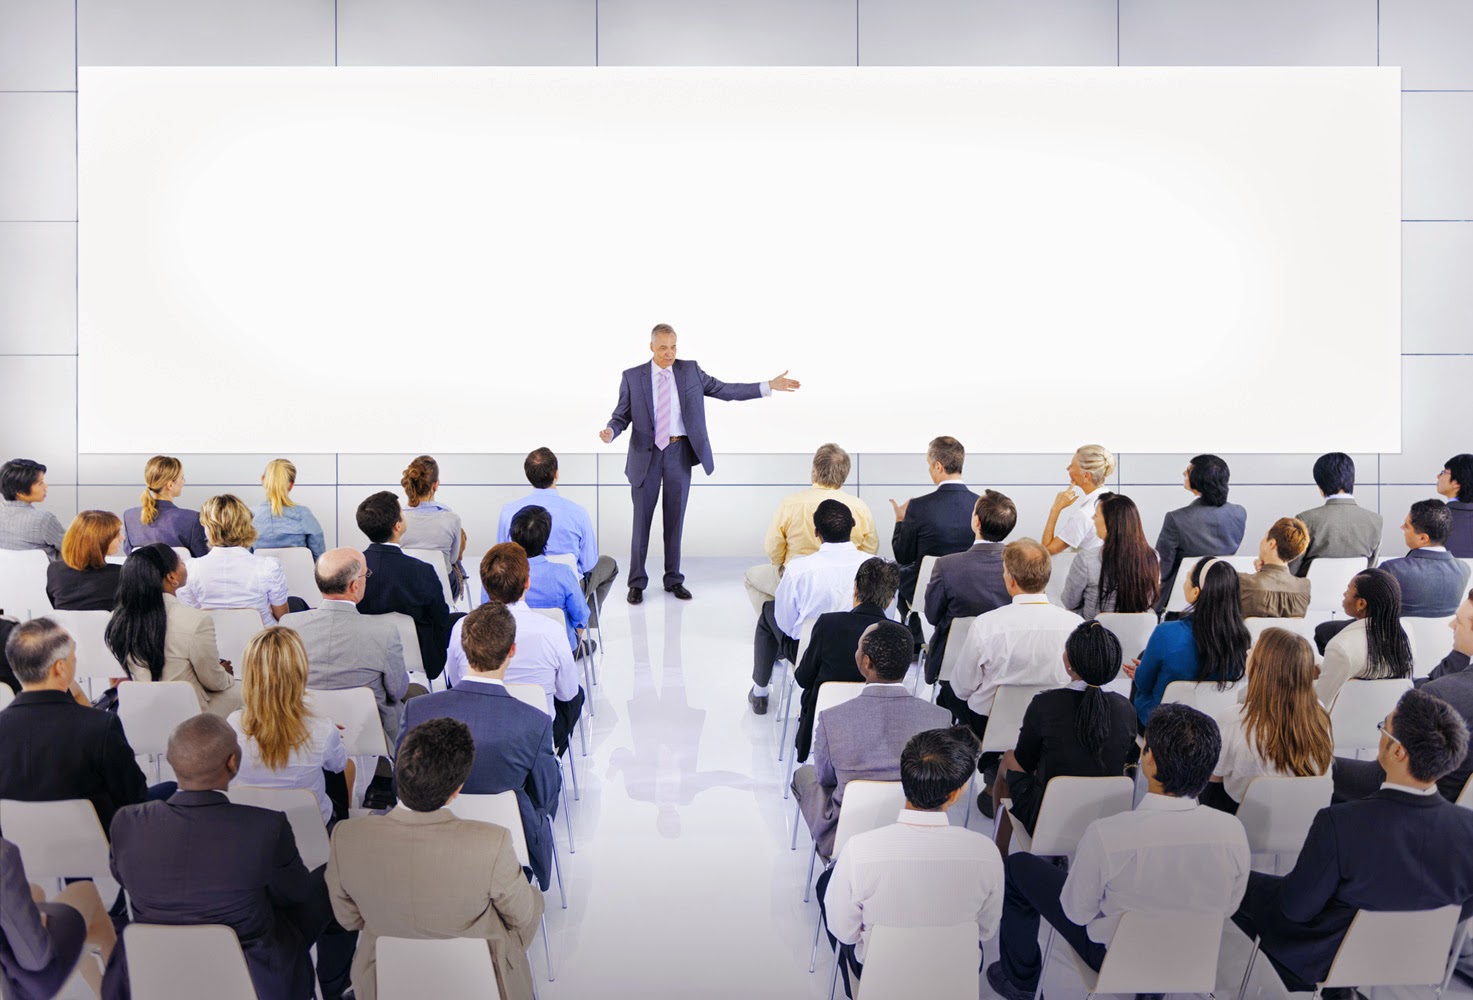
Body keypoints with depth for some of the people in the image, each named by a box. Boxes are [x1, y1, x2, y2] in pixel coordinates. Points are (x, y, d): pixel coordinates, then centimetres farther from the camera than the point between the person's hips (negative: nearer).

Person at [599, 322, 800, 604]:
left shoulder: (690, 371, 4)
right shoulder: (632, 377, 0)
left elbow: (724, 390, 5)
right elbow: (621, 415, 1)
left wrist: (768, 386, 0)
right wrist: (610, 431, -22)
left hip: (680, 454, 2)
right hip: (646, 454, -1)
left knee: (675, 519, 9)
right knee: (642, 520, 3)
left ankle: (673, 579, 20)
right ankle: (637, 582, 14)